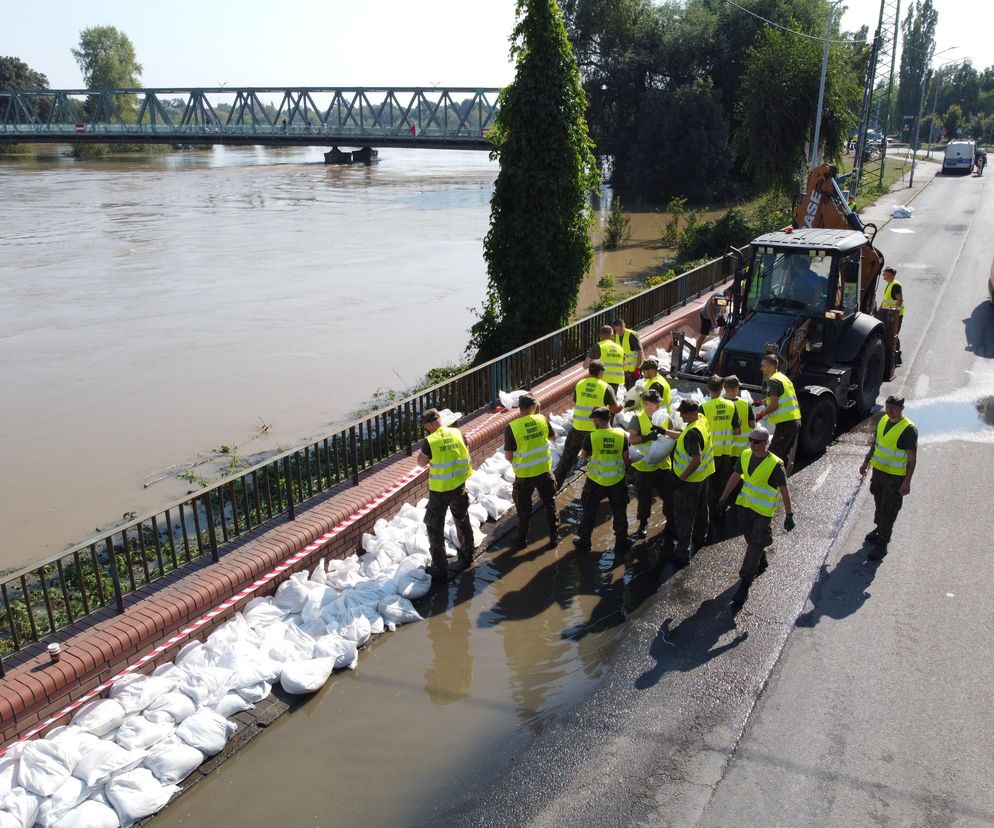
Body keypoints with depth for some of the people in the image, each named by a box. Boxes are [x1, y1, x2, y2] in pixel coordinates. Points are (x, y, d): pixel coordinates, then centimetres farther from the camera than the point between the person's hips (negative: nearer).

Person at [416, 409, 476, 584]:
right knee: (463, 521, 25)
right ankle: (467, 556, 42)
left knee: (435, 528, 7)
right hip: (459, 486, 5)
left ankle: (440, 569, 8)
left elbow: (421, 462, -3)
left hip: (439, 490, -5)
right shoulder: (457, 433, -6)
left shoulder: (430, 441, -19)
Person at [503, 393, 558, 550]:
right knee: (550, 504, 19)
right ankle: (554, 537, 28)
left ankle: (522, 540, 27)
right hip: (544, 471, 2)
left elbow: (508, 456, -13)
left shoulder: (512, 427, -18)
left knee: (524, 509, 15)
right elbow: (552, 437, 12)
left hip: (524, 474, -2)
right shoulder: (542, 420, -9)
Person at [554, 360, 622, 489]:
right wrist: (621, 404, 17)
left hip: (578, 428, 3)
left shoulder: (579, 385, 1)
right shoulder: (606, 388, -9)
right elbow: (615, 409, -4)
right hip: (596, 430, -3)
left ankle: (555, 484, 19)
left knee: (567, 456, 14)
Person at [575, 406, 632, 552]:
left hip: (595, 481, -1)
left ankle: (584, 541, 26)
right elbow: (626, 459, -4)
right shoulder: (622, 435, -11)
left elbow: (584, 455, -2)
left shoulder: (591, 437, -18)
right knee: (620, 512, 18)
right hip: (617, 480, 1)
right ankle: (621, 542, 27)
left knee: (589, 512, 16)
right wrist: (627, 465, 17)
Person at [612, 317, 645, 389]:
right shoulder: (616, 336, 4)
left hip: (635, 368, -7)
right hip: (625, 369, 7)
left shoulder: (632, 335, -19)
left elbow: (640, 351, -20)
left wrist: (638, 368, -22)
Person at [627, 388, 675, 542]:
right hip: (644, 465, -3)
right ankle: (643, 523, 31)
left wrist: (664, 431, -12)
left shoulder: (665, 418, 3)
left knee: (669, 495, 7)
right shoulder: (638, 418, -9)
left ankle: (671, 523, 25)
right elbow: (632, 438, -17)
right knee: (644, 497, 11)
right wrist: (646, 437, -32)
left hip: (663, 464, 3)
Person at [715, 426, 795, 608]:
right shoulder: (746, 455, -3)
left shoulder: (775, 464, -21)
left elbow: (784, 490, -14)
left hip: (763, 513, -6)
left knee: (755, 547, -2)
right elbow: (735, 477, 9)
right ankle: (761, 565, 48)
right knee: (752, 541, 23)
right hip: (744, 506, 6)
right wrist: (723, 499, 11)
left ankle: (745, 584, 3)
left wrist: (789, 514, -11)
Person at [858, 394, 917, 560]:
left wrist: (907, 482, -19)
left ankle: (882, 544, 7)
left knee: (889, 510, 0)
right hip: (878, 470, 7)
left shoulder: (909, 429, -21)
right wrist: (866, 462, 18)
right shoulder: (883, 420, 1)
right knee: (879, 503, 22)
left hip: (895, 476, -7)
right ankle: (879, 528, 43)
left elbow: (912, 458, -17)